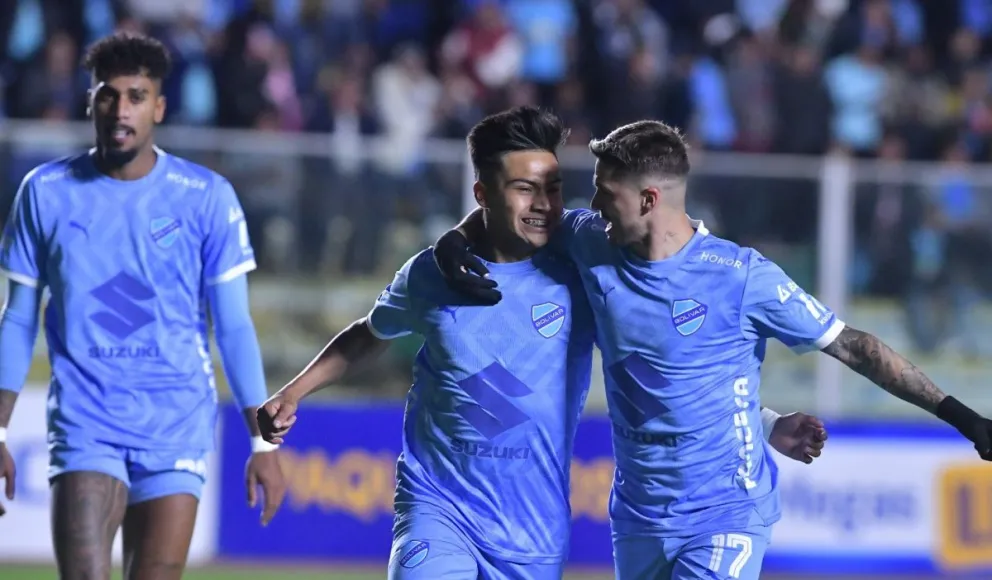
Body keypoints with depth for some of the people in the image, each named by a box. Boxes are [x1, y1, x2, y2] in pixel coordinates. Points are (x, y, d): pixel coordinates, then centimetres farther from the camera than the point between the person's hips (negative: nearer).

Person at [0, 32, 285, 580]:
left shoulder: (206, 197, 0)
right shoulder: (46, 192, 3)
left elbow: (234, 326, 3)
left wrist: (263, 440, -1)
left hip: (177, 426, 0)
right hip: (84, 425, 0)